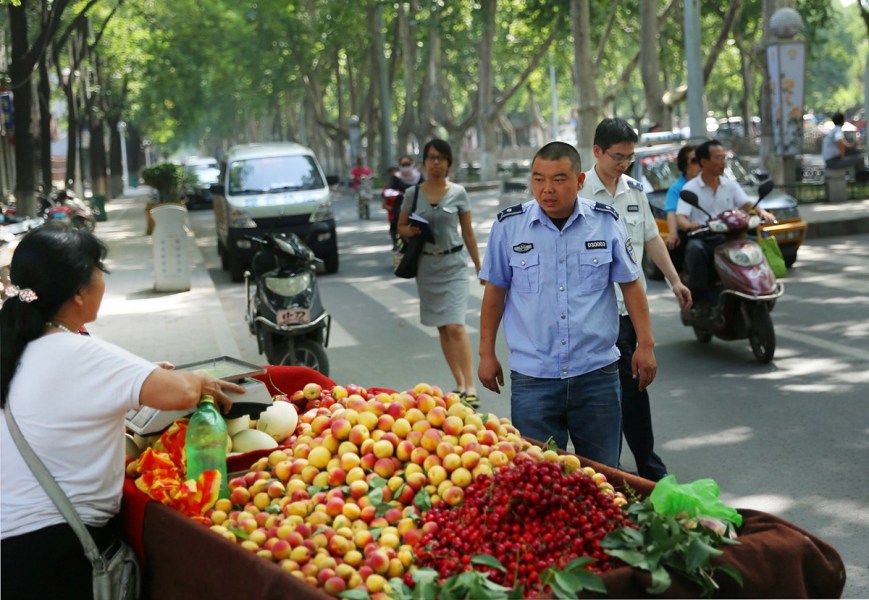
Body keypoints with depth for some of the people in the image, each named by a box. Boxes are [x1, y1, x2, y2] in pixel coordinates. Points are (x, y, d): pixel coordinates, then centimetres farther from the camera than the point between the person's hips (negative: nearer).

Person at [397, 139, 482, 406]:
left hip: (453, 264, -3)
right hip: (427, 264, 3)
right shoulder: (412, 193, 2)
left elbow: (468, 232, 5)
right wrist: (410, 231, -12)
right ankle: (459, 383, 15)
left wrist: (479, 266, 7)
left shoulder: (458, 193, -1)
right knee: (442, 328, 7)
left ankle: (470, 386, -13)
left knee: (455, 325, -15)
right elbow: (401, 227, 11)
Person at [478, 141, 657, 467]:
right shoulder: (508, 225, 0)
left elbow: (631, 284, 8)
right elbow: (495, 291, 8)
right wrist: (487, 354, 9)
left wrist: (645, 344, 4)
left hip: (597, 371, 1)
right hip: (531, 376, 0)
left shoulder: (607, 222, 0)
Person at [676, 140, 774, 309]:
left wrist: (762, 212, -18)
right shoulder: (691, 188, 2)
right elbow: (680, 216, -10)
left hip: (727, 237, 3)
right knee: (694, 249, -38)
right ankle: (700, 297, -28)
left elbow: (746, 204, 5)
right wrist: (689, 225, -34)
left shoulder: (730, 185, 15)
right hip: (701, 238, -3)